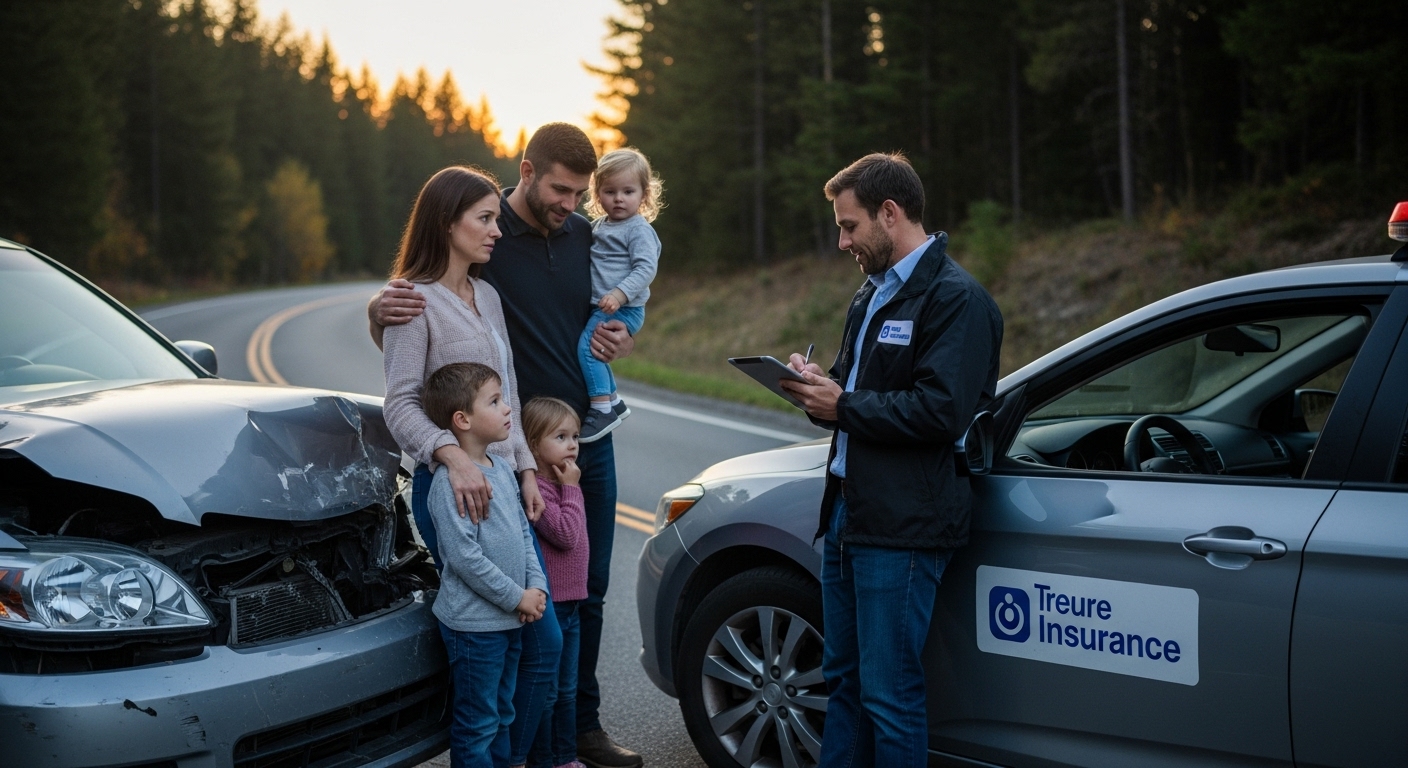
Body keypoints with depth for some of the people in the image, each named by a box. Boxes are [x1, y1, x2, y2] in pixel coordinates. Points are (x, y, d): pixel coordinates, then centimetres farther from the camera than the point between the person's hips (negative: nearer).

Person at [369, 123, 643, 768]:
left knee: (587, 592, 13)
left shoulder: (585, 236, 7)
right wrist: (381, 308, -30)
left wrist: (622, 341, -4)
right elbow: (395, 337, -6)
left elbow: (620, 321, 20)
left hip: (589, 438, 6)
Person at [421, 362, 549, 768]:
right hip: (474, 623, -9)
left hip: (508, 619, 9)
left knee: (501, 714, 20)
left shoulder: (501, 467, 9)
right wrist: (517, 597, -17)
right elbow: (463, 555, -23)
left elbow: (523, 531, 14)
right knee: (477, 724, 2)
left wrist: (536, 586, 1)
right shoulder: (449, 480, -19)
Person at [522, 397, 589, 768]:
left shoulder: (561, 484, 12)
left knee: (567, 689, 18)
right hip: (547, 604, -9)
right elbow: (565, 534, -23)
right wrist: (571, 489, -18)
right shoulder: (535, 489, -19)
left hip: (570, 603, 9)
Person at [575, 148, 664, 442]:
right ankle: (613, 401, 32)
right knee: (595, 351, 19)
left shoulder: (638, 229, -12)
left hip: (623, 309, -9)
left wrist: (620, 293, -32)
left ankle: (602, 407, -15)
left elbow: (646, 268, -22)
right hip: (600, 308, 9)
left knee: (587, 345, -18)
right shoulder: (598, 226, 13)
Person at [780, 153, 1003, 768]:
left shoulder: (956, 299, -12)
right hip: (848, 511, 10)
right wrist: (820, 388, 2)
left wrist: (843, 406, -15)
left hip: (902, 527, -9)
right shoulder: (873, 294, 19)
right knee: (843, 678, 17)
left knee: (889, 694, -3)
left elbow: (940, 412, -22)